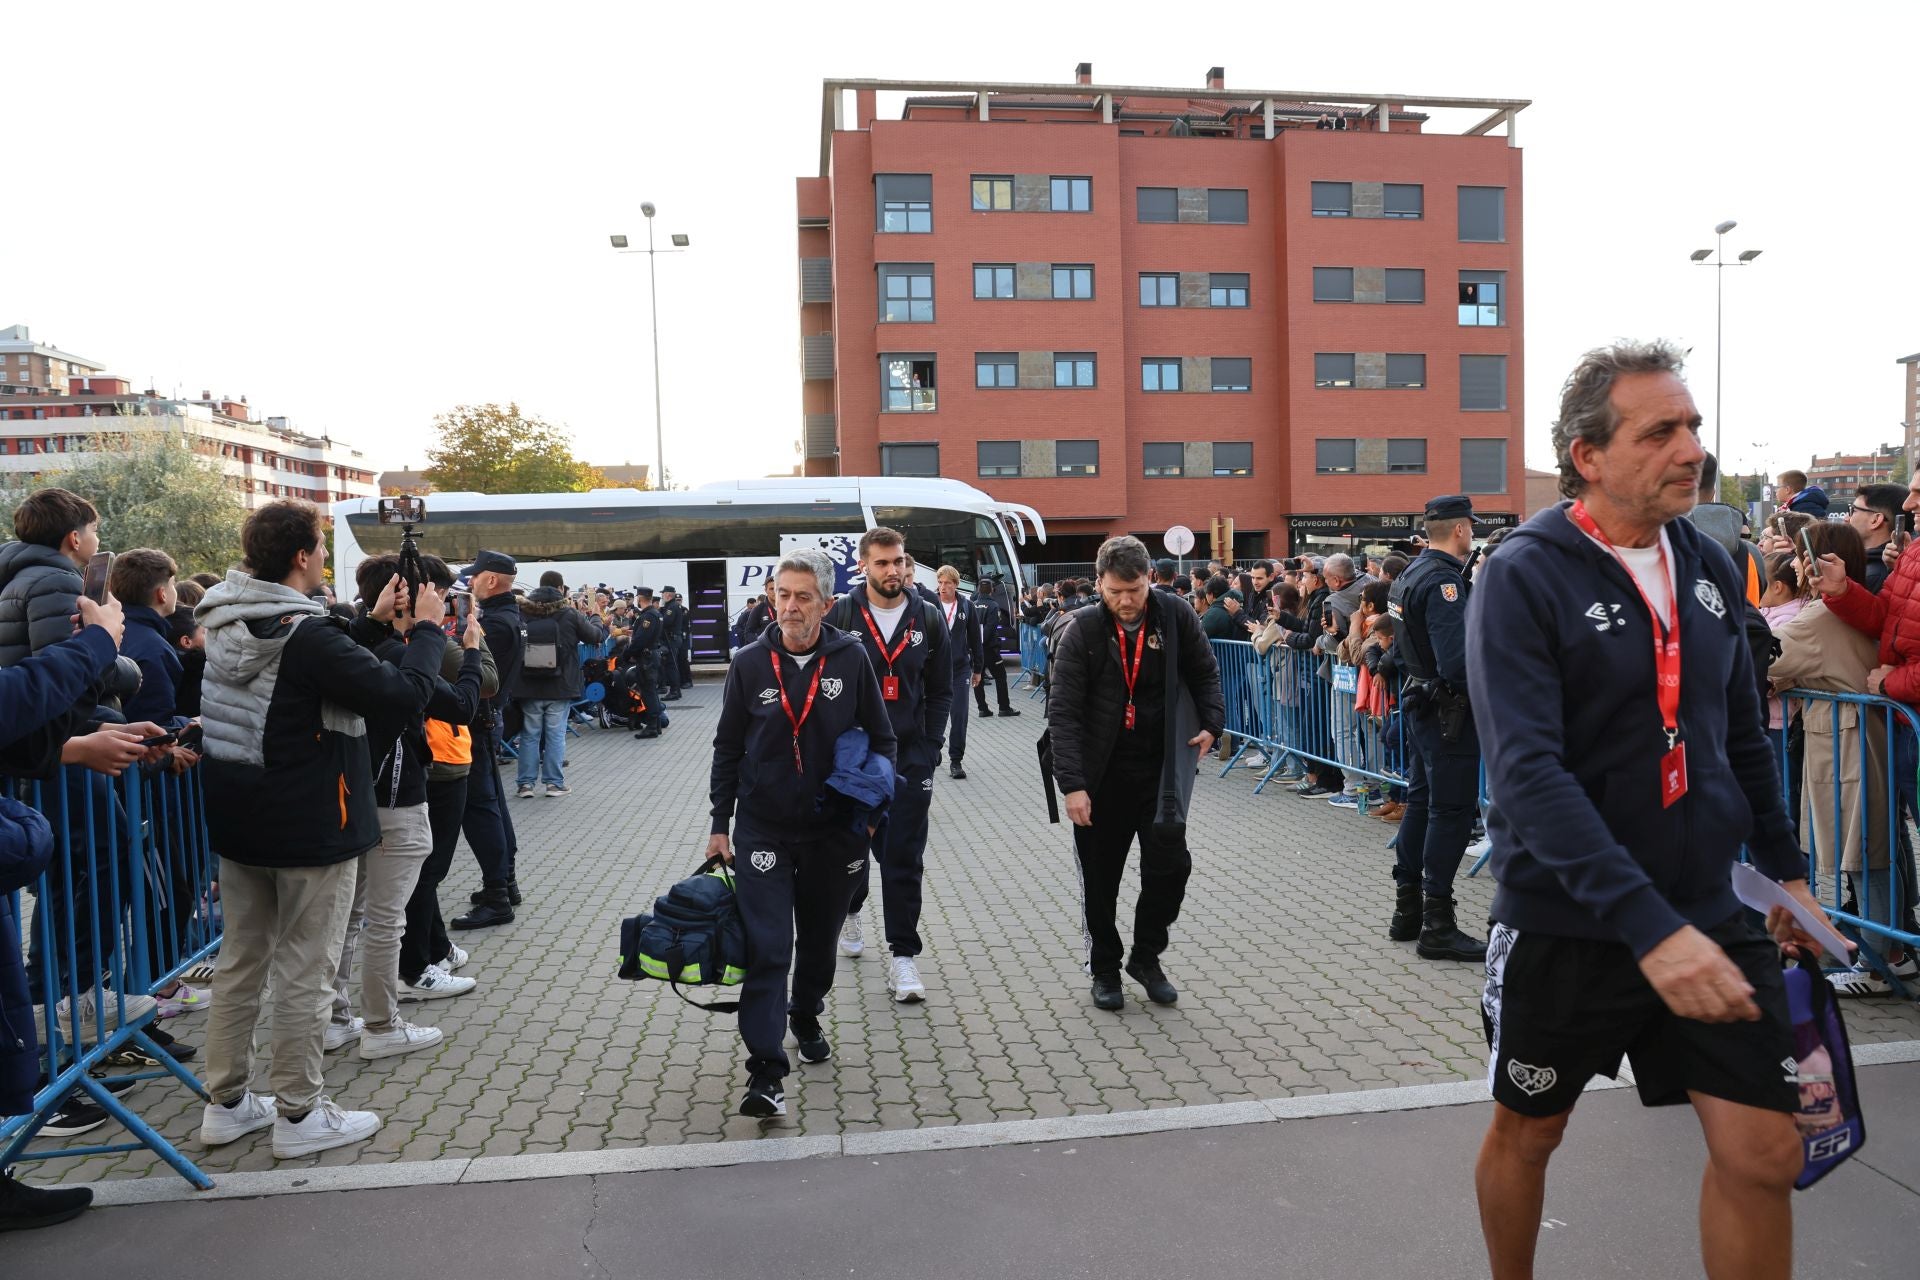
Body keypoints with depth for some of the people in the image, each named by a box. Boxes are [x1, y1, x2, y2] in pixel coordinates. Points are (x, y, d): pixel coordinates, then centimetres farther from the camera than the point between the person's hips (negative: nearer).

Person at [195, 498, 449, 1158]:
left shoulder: (227, 625, 3)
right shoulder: (309, 635, -23)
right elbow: (405, 692, -24)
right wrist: (426, 629, -9)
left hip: (237, 823, 8)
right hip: (309, 828, -8)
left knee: (240, 959, 17)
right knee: (302, 969, 3)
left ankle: (226, 1102, 27)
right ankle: (299, 1114, 14)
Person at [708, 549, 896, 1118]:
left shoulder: (851, 659, -6)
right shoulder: (750, 663, -5)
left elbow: (881, 739, 4)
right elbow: (728, 748, 4)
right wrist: (720, 824, 3)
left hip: (834, 830, 1)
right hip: (763, 828, -1)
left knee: (819, 937, 18)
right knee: (767, 948, -7)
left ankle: (806, 1018, 44)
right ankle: (765, 1073, -4)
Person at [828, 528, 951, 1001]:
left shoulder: (928, 619, 2)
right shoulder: (839, 616, -3)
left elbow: (940, 691, 7)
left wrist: (930, 749, -1)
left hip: (910, 757, 0)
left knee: (904, 858, 0)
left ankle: (904, 955, 6)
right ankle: (849, 909, 46)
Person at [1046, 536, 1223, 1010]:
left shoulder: (1176, 618, -6)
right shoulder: (1083, 630, -11)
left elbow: (1205, 674, 12)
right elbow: (1063, 712, -13)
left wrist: (1211, 723, -3)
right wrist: (1072, 783, -19)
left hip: (1161, 766, 1)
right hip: (1102, 772, -1)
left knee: (1170, 861, -5)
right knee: (1100, 877, 8)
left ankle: (1146, 956, 20)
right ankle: (1105, 970, 27)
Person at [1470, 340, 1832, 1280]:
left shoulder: (1707, 565, 3)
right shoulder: (1524, 577, -17)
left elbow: (1742, 734, 16)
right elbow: (1528, 773, -26)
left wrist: (1786, 866, 19)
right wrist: (1649, 926, -32)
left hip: (1707, 914, 5)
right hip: (1566, 923, -4)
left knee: (1764, 1153, 5)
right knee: (1526, 1133, 15)